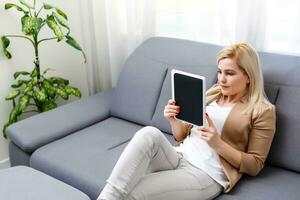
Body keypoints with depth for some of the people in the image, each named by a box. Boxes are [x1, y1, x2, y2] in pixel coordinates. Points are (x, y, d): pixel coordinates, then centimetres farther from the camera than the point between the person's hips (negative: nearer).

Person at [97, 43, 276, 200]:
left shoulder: (263, 111, 1)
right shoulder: (212, 95, 17)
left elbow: (255, 166, -2)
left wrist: (217, 143, -16)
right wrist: (173, 120, -3)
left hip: (207, 175, -5)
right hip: (179, 157, 5)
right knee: (149, 133, -31)